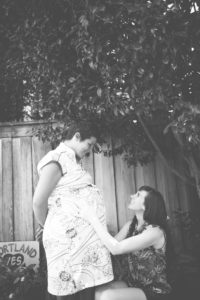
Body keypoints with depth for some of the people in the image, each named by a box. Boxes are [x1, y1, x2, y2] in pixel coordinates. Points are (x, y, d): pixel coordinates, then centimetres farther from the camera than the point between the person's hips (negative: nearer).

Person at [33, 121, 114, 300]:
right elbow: (39, 202, -11)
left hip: (89, 236, 9)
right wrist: (50, 229, 3)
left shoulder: (73, 161, 19)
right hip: (70, 237, -8)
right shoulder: (56, 159, -9)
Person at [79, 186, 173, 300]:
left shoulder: (155, 231, -21)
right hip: (132, 283, 6)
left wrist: (93, 218, -25)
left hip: (155, 290, -6)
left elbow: (116, 248, -28)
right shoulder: (130, 225, 3)